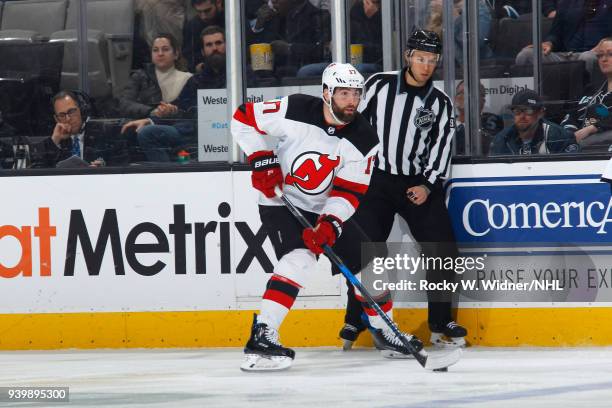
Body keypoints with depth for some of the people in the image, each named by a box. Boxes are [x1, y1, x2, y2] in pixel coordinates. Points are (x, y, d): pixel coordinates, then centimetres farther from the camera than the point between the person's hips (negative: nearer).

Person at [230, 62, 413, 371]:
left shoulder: (364, 140, -12)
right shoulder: (294, 111, -20)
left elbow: (349, 192, -14)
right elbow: (243, 118, -10)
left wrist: (330, 224, -29)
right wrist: (262, 159, -17)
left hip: (326, 210, 5)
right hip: (280, 200, -5)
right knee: (299, 257, -28)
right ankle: (261, 337, -35)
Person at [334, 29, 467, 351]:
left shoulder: (440, 103, 4)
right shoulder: (379, 85, -2)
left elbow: (442, 146, 0)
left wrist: (428, 185, -13)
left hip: (420, 184, 2)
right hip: (377, 180, -2)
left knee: (442, 249, -6)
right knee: (362, 249, -12)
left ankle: (440, 325, 6)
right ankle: (356, 320, 1)